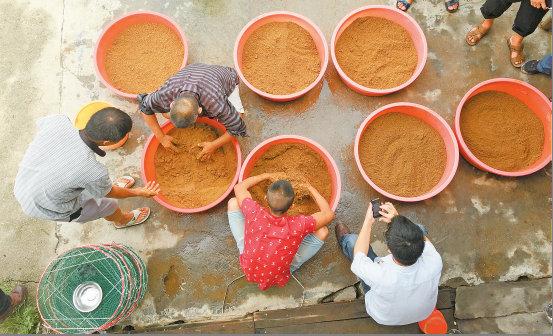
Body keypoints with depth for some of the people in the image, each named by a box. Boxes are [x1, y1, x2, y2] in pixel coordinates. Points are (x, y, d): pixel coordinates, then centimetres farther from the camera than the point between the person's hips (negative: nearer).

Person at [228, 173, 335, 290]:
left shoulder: (254, 213, -32)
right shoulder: (298, 225, -34)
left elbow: (239, 187, -9)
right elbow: (329, 214, -14)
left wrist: (266, 176, -4)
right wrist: (311, 188, -6)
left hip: (248, 269, 2)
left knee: (233, 203, 0)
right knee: (322, 232, -9)